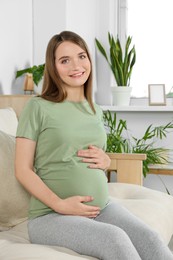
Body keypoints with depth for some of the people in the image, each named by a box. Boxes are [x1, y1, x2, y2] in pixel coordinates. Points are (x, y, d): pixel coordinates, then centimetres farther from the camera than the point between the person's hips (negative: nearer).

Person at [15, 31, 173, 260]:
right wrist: (59, 204, -17)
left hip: (102, 207, 5)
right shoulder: (38, 107, -3)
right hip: (51, 215, -5)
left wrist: (105, 160, 3)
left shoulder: (96, 111, 14)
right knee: (115, 238, -32)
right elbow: (23, 169, -5)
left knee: (151, 240, -22)